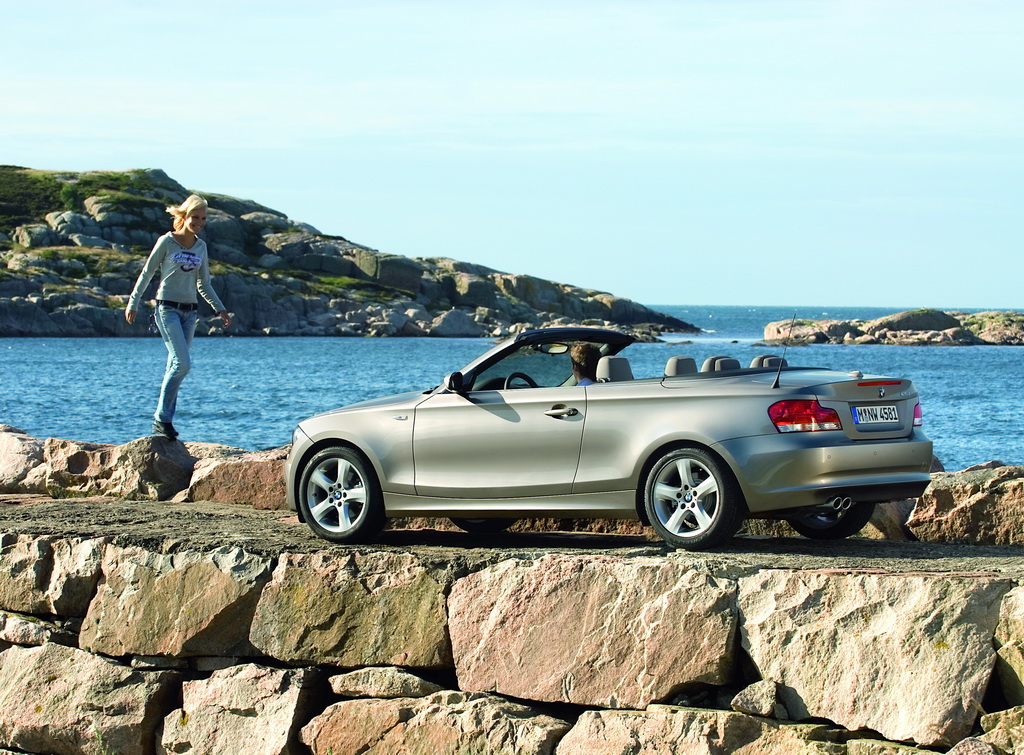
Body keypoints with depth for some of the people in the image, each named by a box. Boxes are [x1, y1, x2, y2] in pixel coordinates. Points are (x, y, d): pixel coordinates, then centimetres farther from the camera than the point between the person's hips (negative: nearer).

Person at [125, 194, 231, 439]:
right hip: (168, 309, -6)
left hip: (190, 311, 6)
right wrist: (133, 304, 3)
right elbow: (147, 274, 2)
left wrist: (220, 309, 12)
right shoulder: (167, 242, -4)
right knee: (182, 363, -16)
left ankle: (163, 420, 9)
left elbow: (204, 284, 19)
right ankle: (162, 418, -9)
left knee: (176, 366, 4)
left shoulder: (201, 246, 11)